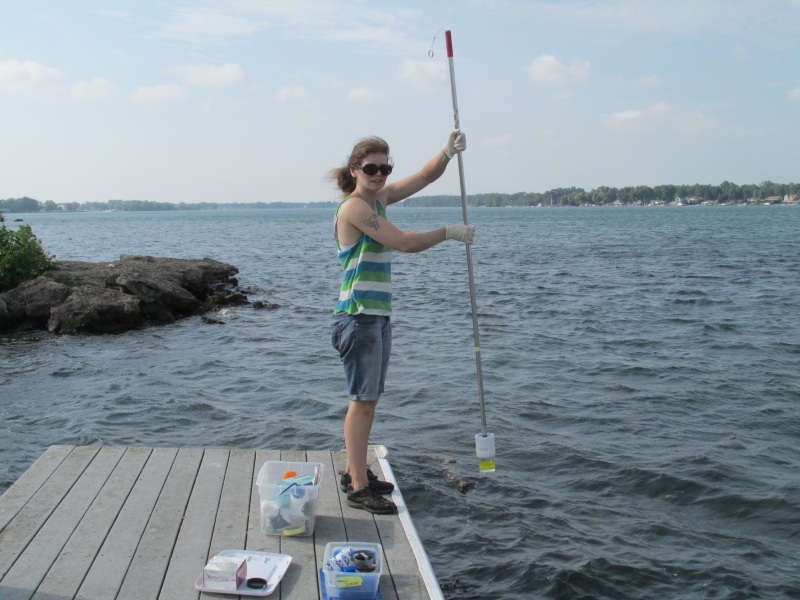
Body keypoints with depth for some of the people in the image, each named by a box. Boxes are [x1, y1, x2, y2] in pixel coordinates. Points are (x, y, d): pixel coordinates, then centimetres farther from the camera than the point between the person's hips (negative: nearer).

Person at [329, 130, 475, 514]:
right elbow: (404, 242, -21)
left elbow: (425, 177, 12)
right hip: (357, 317, -9)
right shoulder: (353, 207, -14)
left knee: (368, 398, 15)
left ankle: (355, 473, 27)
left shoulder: (379, 198, 12)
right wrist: (450, 232, -11)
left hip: (378, 315, 9)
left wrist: (448, 152, -7)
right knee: (363, 399, -5)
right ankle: (358, 488, 3)